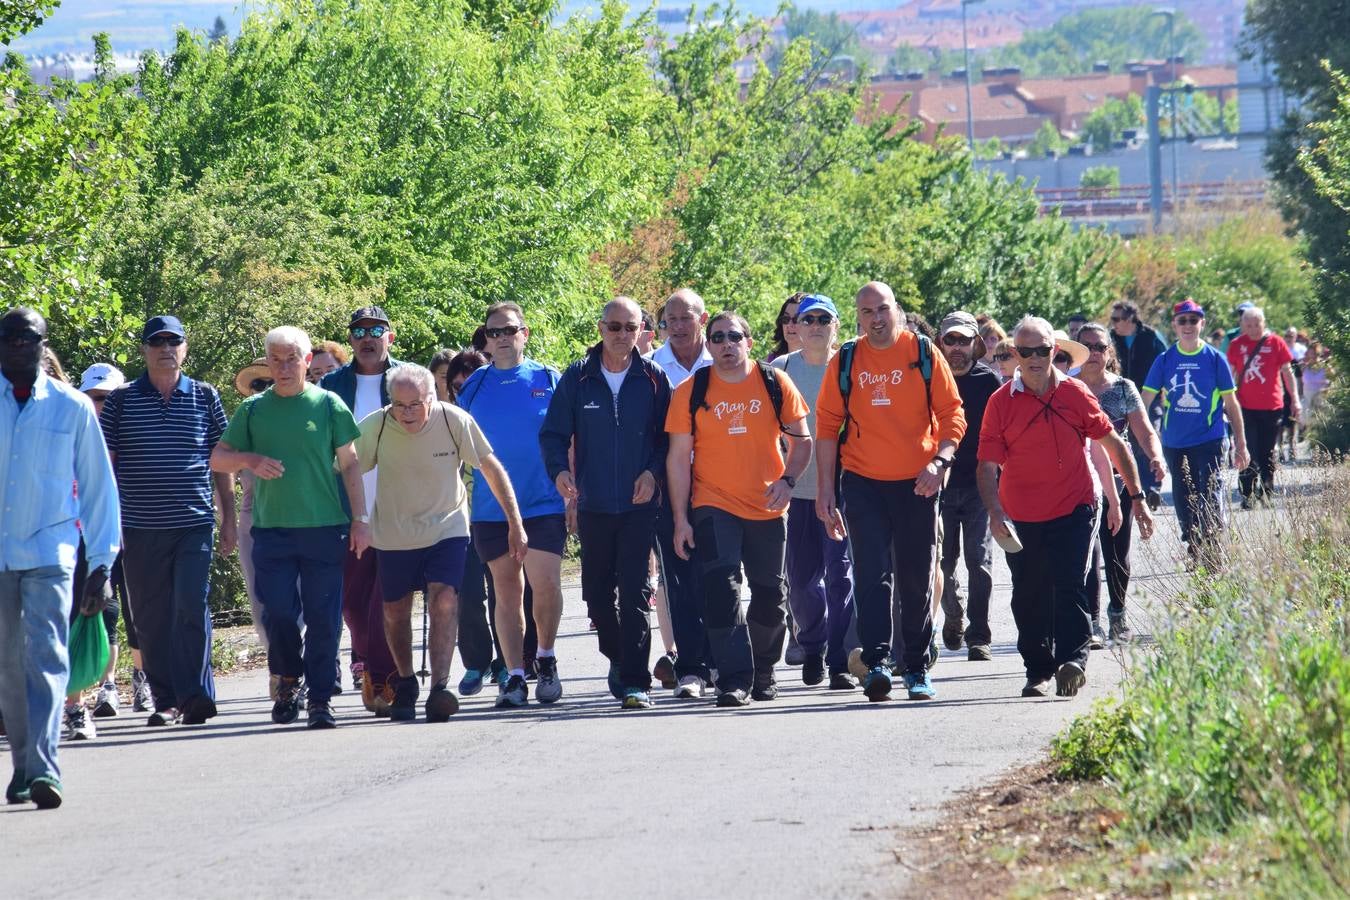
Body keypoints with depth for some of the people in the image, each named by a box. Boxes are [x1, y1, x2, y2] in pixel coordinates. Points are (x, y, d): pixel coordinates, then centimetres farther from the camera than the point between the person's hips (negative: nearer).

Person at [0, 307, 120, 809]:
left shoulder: (72, 408, 3)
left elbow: (98, 485, 9)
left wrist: (102, 563, 5)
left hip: (49, 552, -2)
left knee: (46, 656, -14)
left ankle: (43, 769, -22)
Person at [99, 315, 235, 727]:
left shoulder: (205, 398, 8)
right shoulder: (121, 401, 5)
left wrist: (229, 519, 9)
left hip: (194, 524, -1)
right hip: (140, 529, 1)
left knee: (191, 607, -13)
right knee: (151, 618, 3)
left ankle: (194, 694, -10)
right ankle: (166, 700, 10)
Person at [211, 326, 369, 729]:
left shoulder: (328, 405, 4)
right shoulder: (253, 409, 9)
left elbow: (350, 464, 6)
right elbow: (217, 459, 12)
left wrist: (360, 519, 1)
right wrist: (251, 460, -9)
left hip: (325, 529, -1)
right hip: (272, 527, 1)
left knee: (323, 617, -1)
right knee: (278, 612, -1)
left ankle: (320, 697, 5)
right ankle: (288, 680, 22)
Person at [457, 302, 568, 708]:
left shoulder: (548, 380, 2)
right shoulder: (473, 386, 7)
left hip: (544, 504, -2)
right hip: (491, 508, 2)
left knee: (546, 584, -13)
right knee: (507, 592, 5)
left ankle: (546, 659, 10)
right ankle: (515, 677, 9)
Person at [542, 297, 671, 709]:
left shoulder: (653, 379, 2)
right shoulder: (577, 379, 4)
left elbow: (668, 436, 6)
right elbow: (554, 433, 5)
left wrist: (653, 472, -11)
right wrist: (559, 470, -13)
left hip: (639, 503, -2)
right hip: (592, 504, 2)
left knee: (635, 591, -9)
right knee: (596, 592, 10)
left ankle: (635, 681, -9)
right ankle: (618, 658, 33)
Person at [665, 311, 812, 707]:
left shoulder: (775, 384, 2)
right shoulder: (691, 391, -1)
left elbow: (801, 439, 8)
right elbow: (678, 457, 0)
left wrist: (787, 479, -11)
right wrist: (680, 519, -4)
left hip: (767, 509, 2)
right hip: (714, 508, -2)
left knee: (770, 595, 10)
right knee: (721, 589, -15)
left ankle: (763, 671, 31)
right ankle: (735, 680, -16)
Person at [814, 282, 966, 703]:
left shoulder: (923, 355, 0)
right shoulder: (845, 361, 2)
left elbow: (952, 414, 1)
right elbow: (827, 426, 5)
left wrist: (940, 460, -16)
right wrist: (825, 490, 1)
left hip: (916, 484, 0)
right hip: (862, 483, 0)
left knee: (916, 581, 8)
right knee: (872, 574, -11)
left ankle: (916, 667, 19)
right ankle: (876, 663, -16)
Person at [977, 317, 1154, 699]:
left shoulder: (1075, 394, 1)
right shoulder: (1001, 402, -2)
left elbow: (1113, 444, 9)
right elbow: (988, 464, -3)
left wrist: (1137, 498, 8)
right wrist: (995, 511, -17)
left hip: (1073, 510, -1)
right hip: (1021, 517, 1)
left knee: (1069, 586, -15)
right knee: (1029, 598, 8)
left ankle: (1073, 658, -17)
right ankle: (1038, 670, 20)